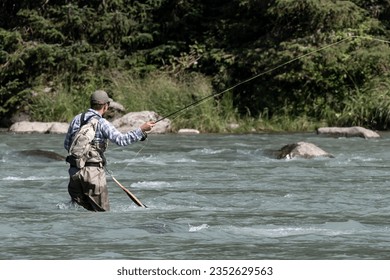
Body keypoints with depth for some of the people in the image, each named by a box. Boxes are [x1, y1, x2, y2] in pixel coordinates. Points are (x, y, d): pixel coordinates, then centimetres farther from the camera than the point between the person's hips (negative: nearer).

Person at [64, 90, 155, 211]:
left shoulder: (77, 119, 10)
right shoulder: (101, 123, -8)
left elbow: (67, 144, 17)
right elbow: (121, 139, -18)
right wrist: (142, 129, -14)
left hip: (74, 171, 5)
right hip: (93, 171, -5)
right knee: (102, 211, 1)